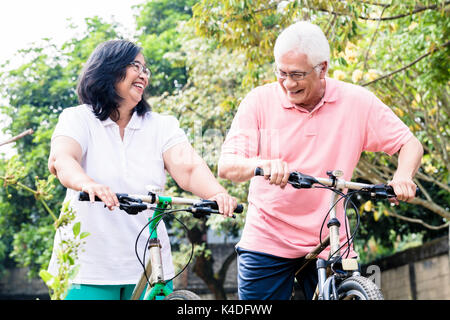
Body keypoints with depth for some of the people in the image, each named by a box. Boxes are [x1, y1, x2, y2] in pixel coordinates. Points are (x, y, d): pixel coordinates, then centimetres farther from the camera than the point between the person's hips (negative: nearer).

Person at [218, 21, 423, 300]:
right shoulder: (260, 101, -5)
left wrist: (403, 176, -20)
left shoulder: (357, 102, -2)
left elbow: (411, 144, 3)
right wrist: (264, 164, -33)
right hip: (267, 242, 0)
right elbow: (226, 166, -11)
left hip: (329, 243, 1)